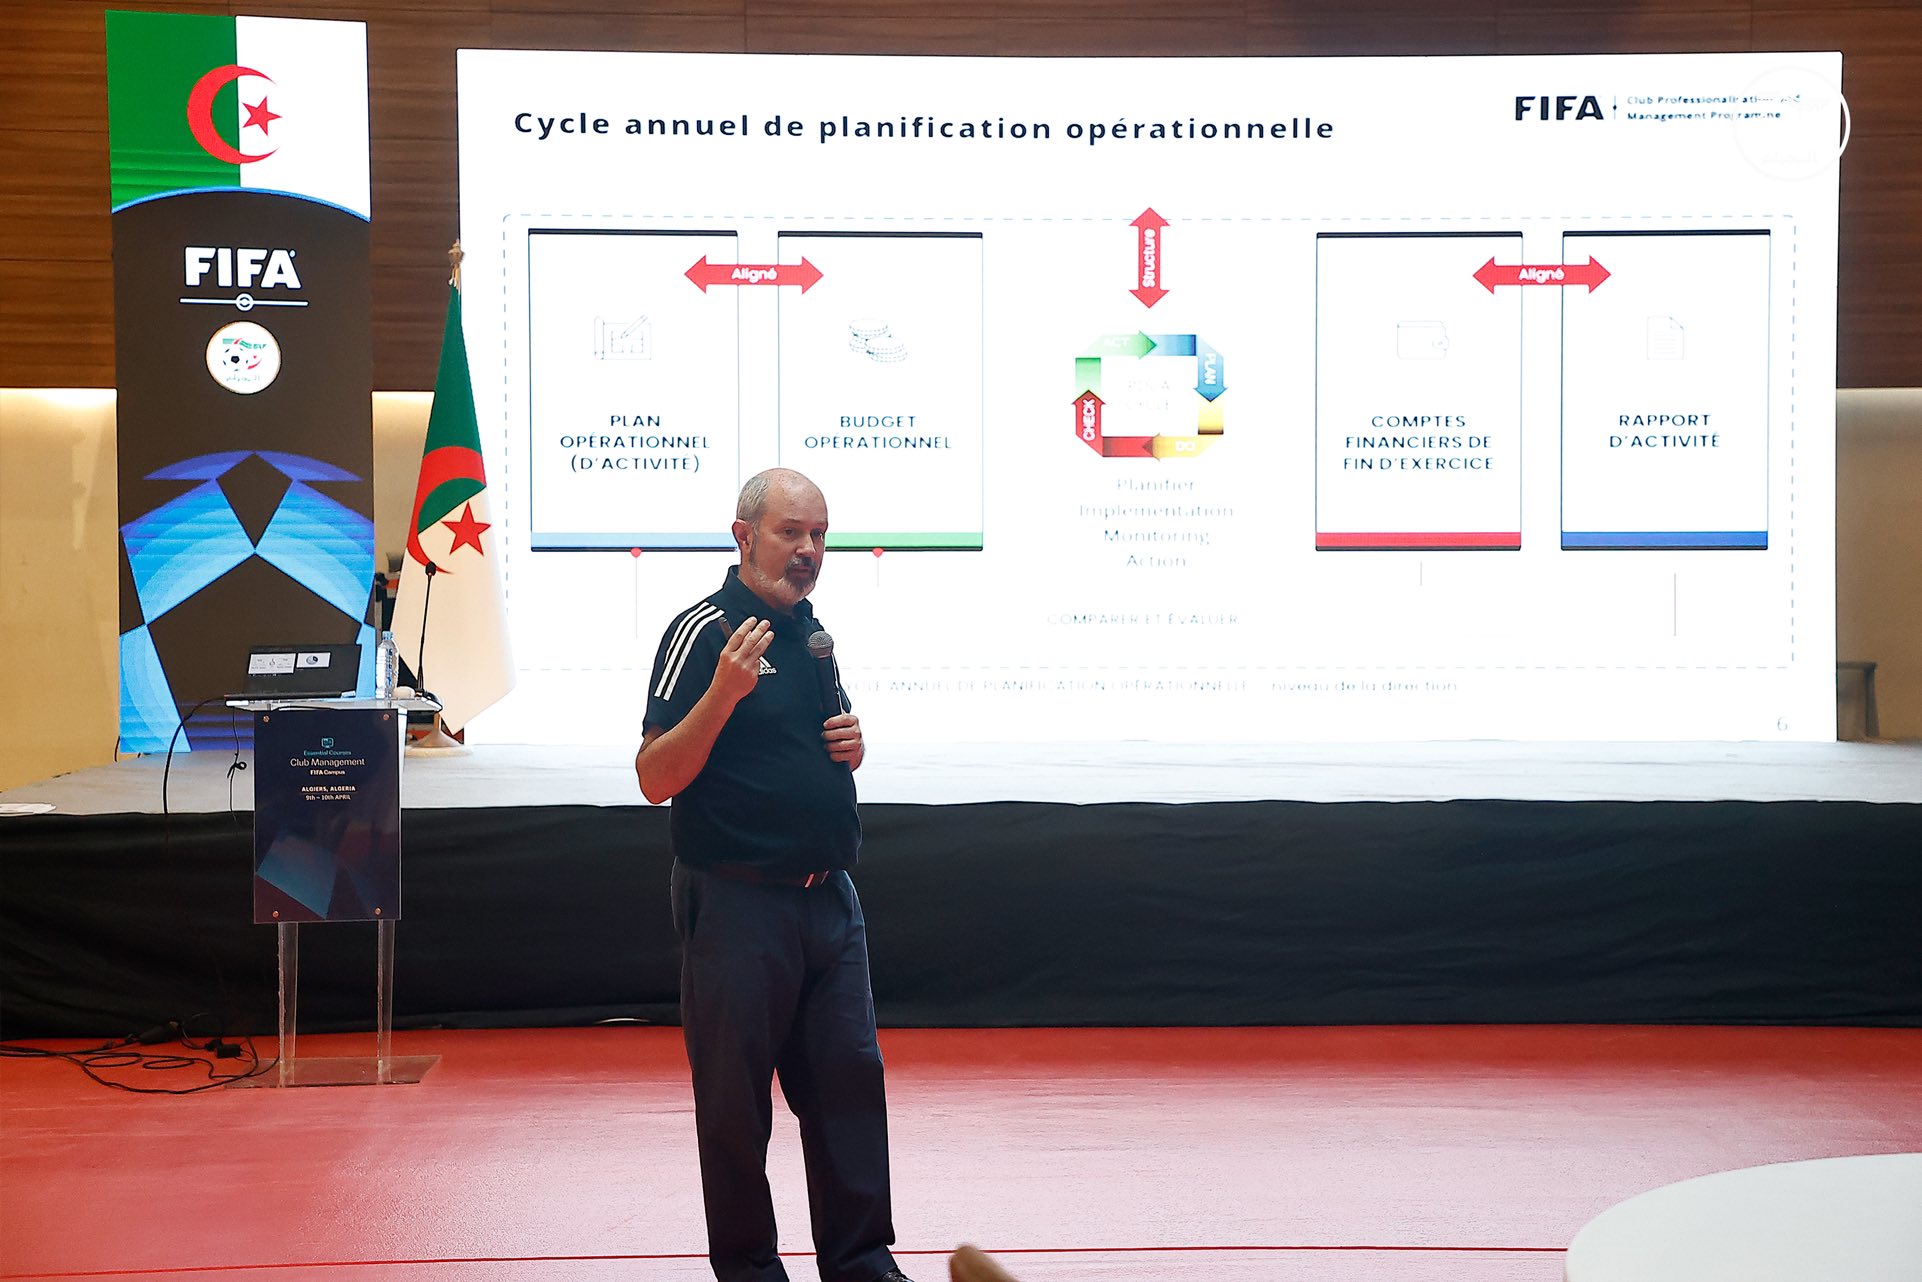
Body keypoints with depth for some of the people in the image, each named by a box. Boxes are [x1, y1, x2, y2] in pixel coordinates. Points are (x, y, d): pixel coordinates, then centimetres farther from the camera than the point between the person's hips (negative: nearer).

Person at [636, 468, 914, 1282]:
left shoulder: (810, 632, 12)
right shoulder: (704, 631, -11)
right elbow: (655, 778, -16)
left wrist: (849, 747, 3)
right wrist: (723, 691, -27)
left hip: (828, 899, 7)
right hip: (738, 902, -7)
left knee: (850, 1078, 10)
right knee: (735, 1100, 4)